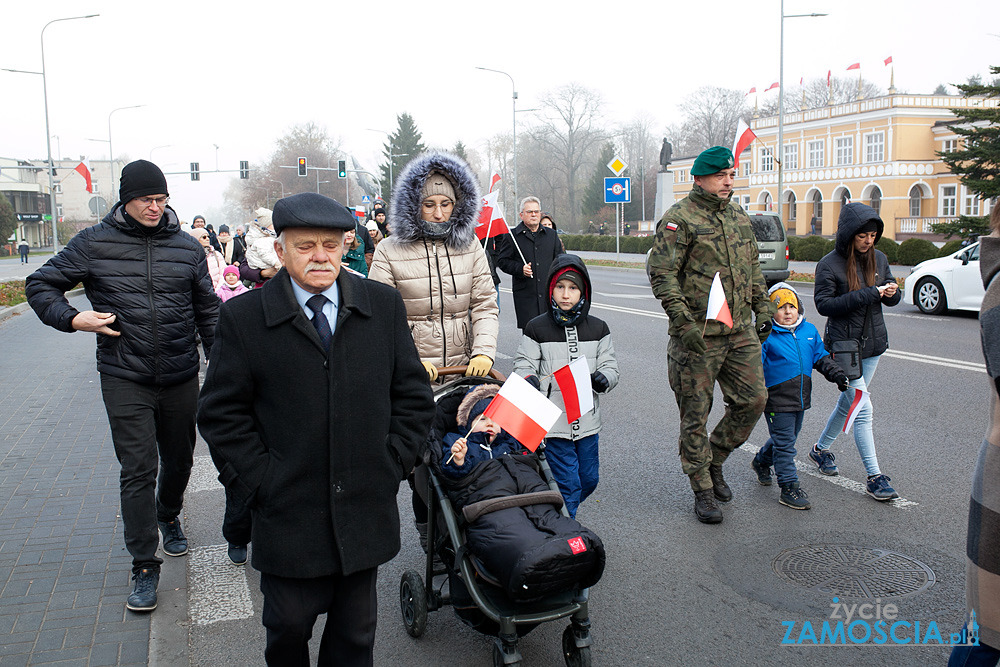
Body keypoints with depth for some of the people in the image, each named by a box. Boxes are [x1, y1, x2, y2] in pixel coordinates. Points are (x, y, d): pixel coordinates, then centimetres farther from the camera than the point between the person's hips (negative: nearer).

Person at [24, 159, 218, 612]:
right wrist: (72, 318, -10)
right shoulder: (93, 244, -2)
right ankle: (144, 566, 7)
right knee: (137, 471, -4)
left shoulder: (187, 248, 3)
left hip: (180, 378, 3)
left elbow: (207, 311, 10)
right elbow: (40, 285, 7)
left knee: (179, 461, 16)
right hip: (125, 381, -2)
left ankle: (168, 517, 45)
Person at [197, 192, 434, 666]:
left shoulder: (384, 305, 1)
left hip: (367, 509, 2)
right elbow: (222, 413, -2)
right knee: (288, 626, 14)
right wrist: (260, 485, -8)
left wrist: (391, 467, -1)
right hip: (287, 515, -1)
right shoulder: (243, 317, -4)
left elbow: (412, 394, 5)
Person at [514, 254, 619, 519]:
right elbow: (523, 365, -3)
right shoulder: (536, 328, -3)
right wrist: (528, 379, -26)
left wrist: (604, 378, -16)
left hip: (587, 421, 4)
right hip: (553, 422, -4)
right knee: (567, 483, -3)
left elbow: (610, 365, 6)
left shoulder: (598, 329, 5)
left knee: (589, 479, 15)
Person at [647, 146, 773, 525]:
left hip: (741, 332, 7)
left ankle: (714, 460, 27)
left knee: (753, 399, 4)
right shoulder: (678, 219, -7)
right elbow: (662, 274, -14)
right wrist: (683, 321, -21)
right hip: (696, 336, -6)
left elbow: (753, 270, 25)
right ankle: (702, 490, 17)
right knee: (695, 414, 2)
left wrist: (763, 309, 18)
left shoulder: (740, 219, 16)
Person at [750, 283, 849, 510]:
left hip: (800, 398, 7)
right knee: (784, 442, -4)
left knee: (786, 438, 21)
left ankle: (761, 462, 45)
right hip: (777, 399, -7)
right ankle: (789, 487, 4)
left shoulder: (809, 331, 7)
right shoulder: (766, 336, -12)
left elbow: (821, 357, 19)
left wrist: (836, 373, 10)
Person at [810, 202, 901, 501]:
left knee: (848, 403, 18)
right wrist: (867, 294, -24)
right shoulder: (829, 264, -11)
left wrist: (892, 292, -9)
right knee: (863, 409, -9)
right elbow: (824, 304, -18)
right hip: (843, 345, -6)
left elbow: (890, 297, 16)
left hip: (872, 344, 6)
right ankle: (875, 477, -3)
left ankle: (821, 448, 39)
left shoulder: (879, 259, 6)